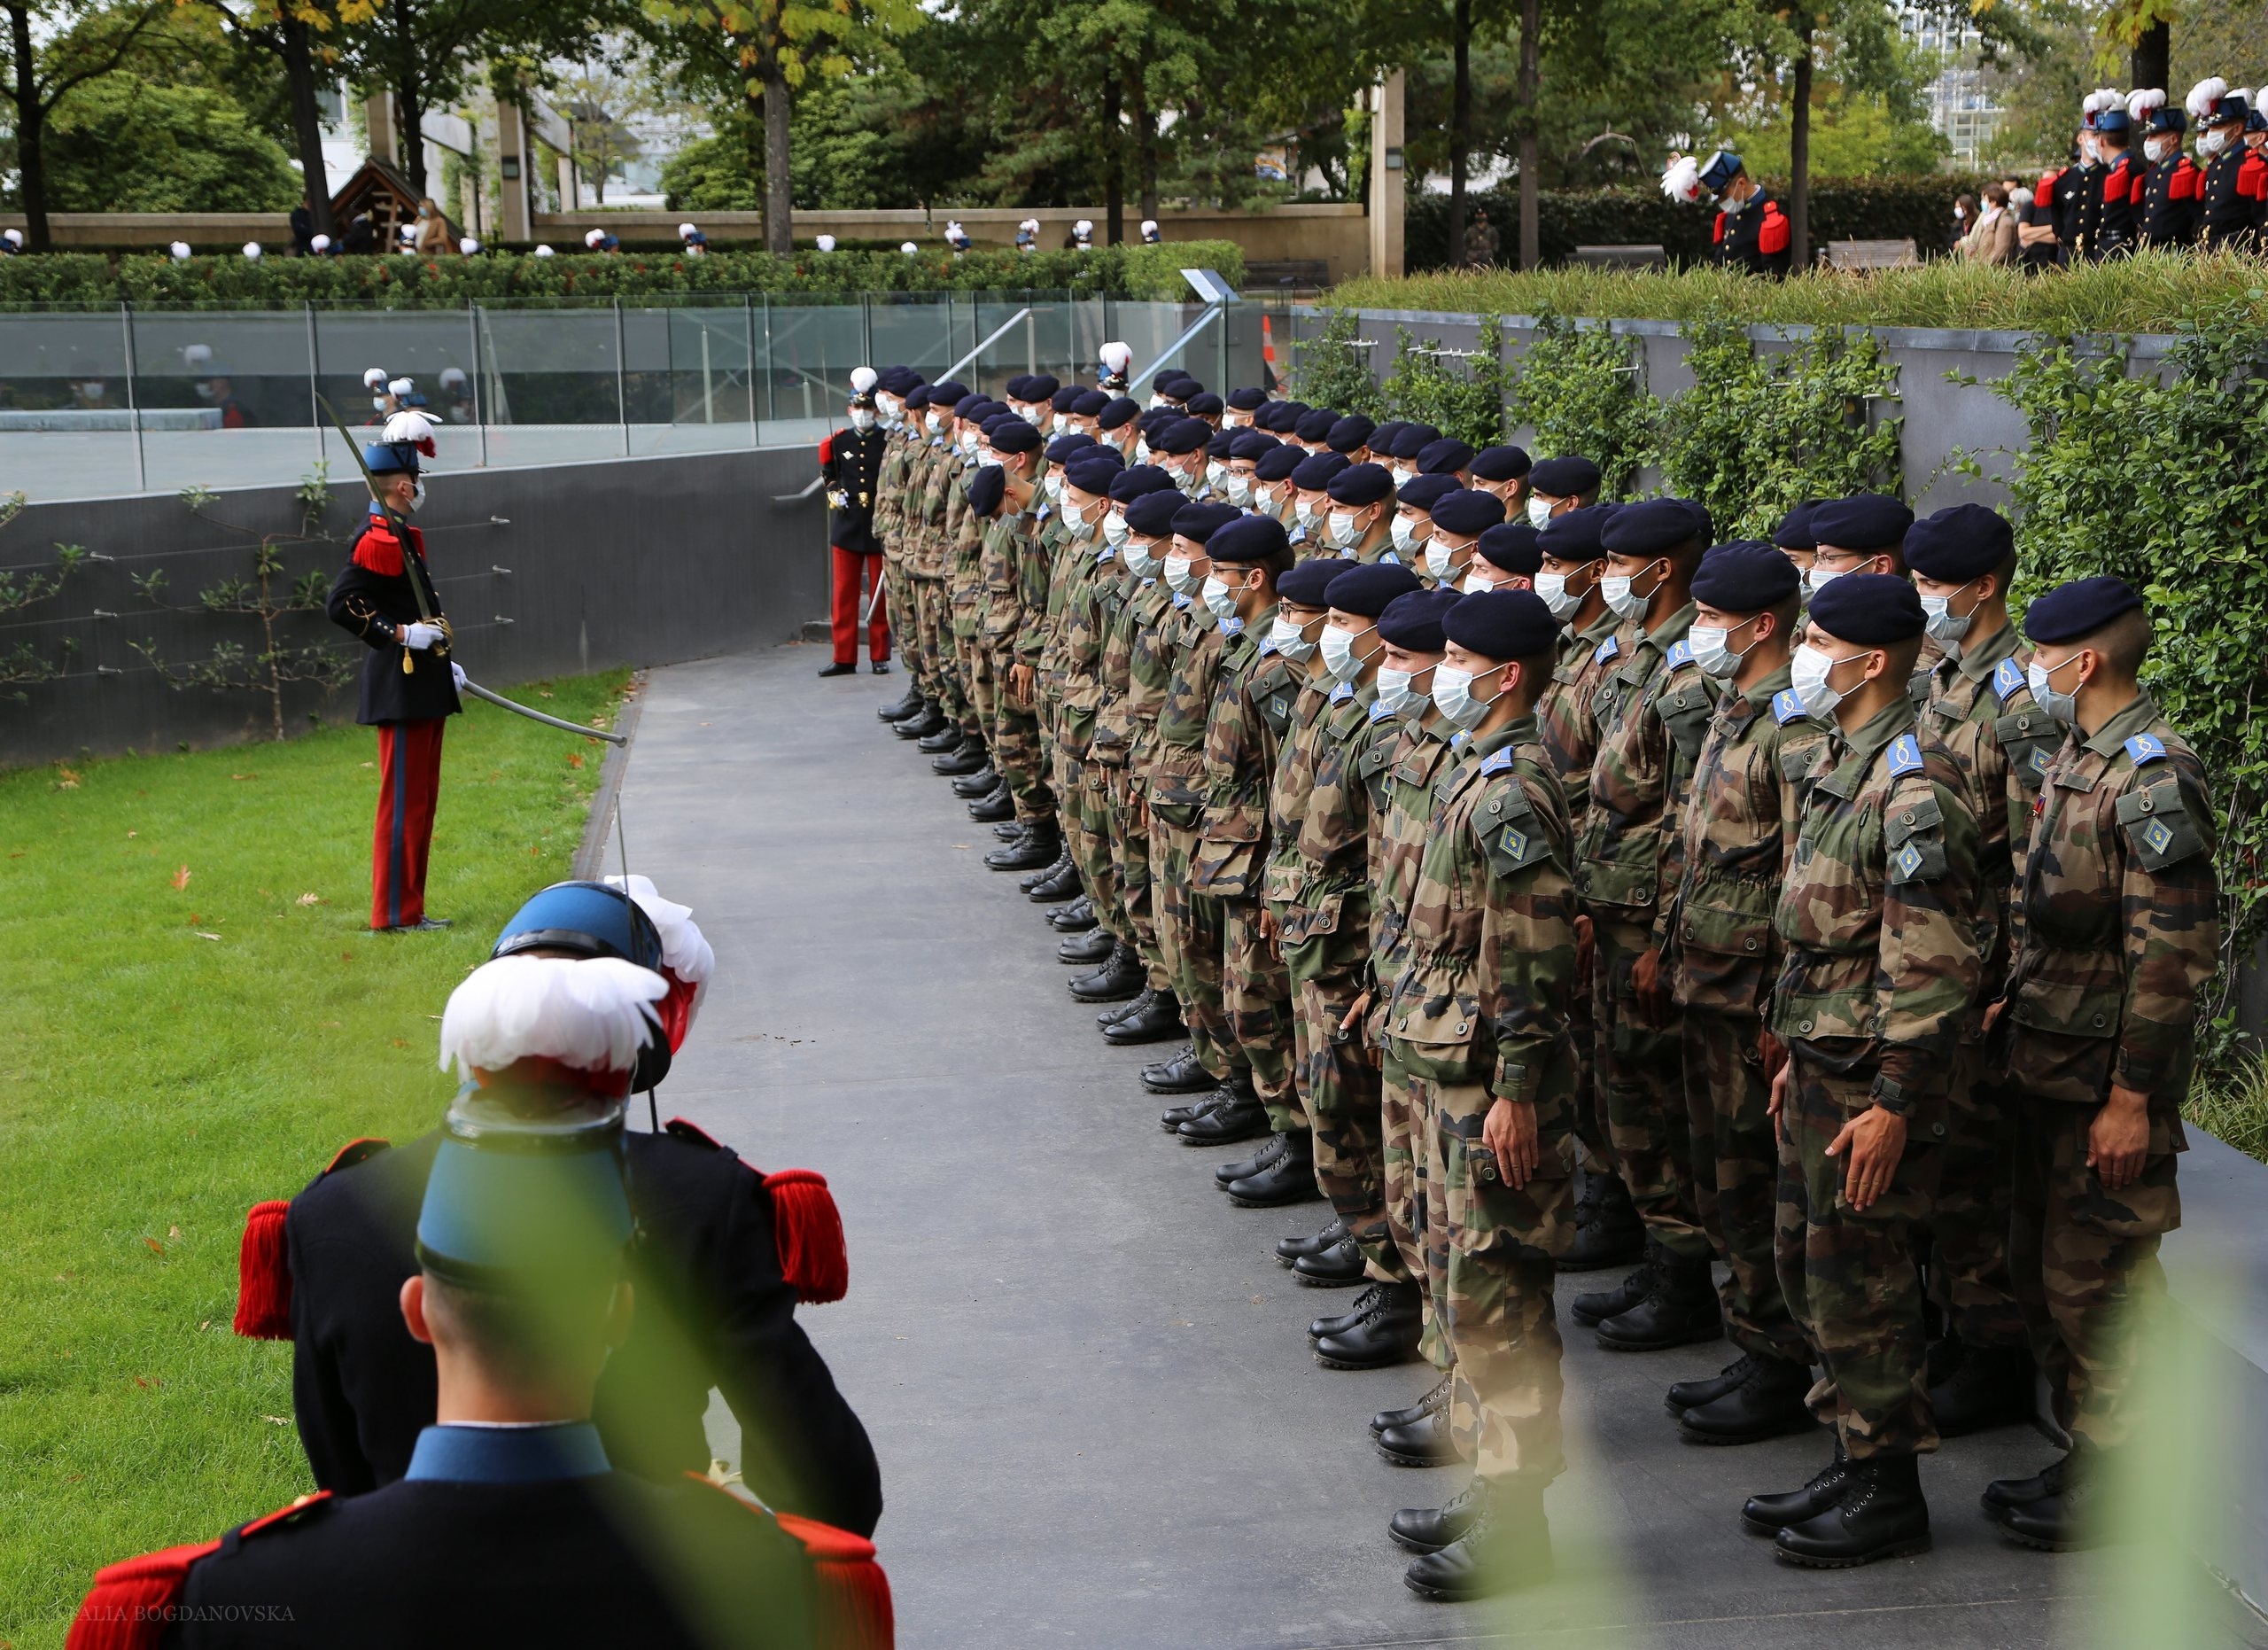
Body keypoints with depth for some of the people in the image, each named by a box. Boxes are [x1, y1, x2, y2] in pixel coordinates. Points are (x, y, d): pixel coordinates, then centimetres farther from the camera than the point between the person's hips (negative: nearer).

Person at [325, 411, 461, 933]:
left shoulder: (402, 536, 16)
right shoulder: (377, 540, -15)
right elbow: (340, 605, -23)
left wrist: (442, 664, 20)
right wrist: (400, 634, -22)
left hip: (424, 689, 11)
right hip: (401, 689, -11)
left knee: (421, 800, 14)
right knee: (403, 801, -6)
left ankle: (409, 909, 20)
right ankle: (394, 913, -1)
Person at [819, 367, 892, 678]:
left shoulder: (889, 443, -4)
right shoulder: (838, 442, 6)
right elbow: (828, 472, 22)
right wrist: (834, 492, 5)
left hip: (880, 528, -3)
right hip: (847, 527, 3)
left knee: (880, 595, 4)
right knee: (844, 594, 4)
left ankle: (880, 657, 12)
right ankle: (844, 658, 9)